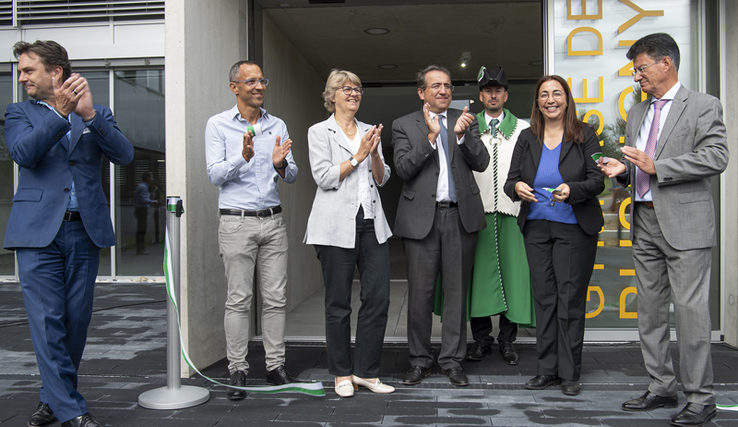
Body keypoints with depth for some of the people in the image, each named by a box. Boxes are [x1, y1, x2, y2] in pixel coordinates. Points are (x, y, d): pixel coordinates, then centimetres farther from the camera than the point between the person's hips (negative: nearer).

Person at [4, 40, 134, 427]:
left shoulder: (97, 115, 12)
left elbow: (124, 155, -5)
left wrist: (89, 114, -16)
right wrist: (61, 112, -16)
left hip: (85, 230, 1)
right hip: (38, 232, -1)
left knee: (76, 320, 7)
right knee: (47, 322, -4)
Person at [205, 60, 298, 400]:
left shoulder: (278, 126, 12)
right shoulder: (218, 125, 2)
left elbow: (292, 177, 11)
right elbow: (215, 175, -6)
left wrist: (281, 164, -12)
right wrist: (243, 156, -22)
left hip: (273, 220, 4)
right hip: (237, 222, -3)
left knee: (275, 297, 5)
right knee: (239, 299, 0)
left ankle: (276, 365, 16)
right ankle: (237, 371, 10)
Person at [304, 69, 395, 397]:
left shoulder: (369, 132, 18)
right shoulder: (319, 132, 4)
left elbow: (382, 179, 13)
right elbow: (324, 177, -7)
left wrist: (374, 153, -4)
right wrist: (358, 156, -9)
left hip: (372, 223, 5)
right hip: (337, 225, -4)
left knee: (378, 298, -1)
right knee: (338, 303, 3)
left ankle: (366, 371, 13)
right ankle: (342, 374, 17)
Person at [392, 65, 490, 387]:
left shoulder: (466, 121, 12)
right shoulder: (404, 125, 6)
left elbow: (481, 163, 1)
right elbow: (403, 168, -7)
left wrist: (463, 135, -15)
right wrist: (431, 136, -15)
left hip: (461, 216, 2)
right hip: (421, 218, -2)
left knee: (457, 291, 7)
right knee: (420, 292, 3)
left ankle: (452, 360, 20)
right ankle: (420, 360, 19)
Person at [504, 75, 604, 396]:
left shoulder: (585, 135, 0)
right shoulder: (527, 138, 8)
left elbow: (597, 180, -5)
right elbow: (510, 181, 6)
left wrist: (572, 190, -24)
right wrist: (516, 187, -17)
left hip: (574, 228, -3)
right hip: (536, 228, 3)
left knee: (570, 298, 0)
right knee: (544, 298, 7)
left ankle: (569, 373, 11)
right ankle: (547, 369, 17)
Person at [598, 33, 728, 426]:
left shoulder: (703, 106, -2)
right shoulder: (636, 113, 18)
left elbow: (716, 158, -14)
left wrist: (657, 166, -17)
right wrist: (622, 170, 1)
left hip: (685, 223, -7)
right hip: (645, 221, 7)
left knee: (691, 310, -5)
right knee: (650, 310, 10)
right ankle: (662, 388, 22)